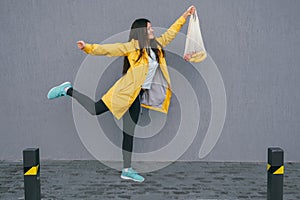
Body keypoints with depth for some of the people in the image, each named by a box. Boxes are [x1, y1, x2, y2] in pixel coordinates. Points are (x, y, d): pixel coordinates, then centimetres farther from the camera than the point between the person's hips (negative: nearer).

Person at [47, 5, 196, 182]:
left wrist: (185, 16, 29)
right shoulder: (133, 46, -8)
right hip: (127, 91, -6)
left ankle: (127, 170, 13)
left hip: (137, 96, 7)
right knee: (95, 109, -7)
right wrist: (88, 47, -25)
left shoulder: (156, 46, 13)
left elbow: (170, 33, 26)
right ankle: (68, 90, 17)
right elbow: (109, 49, -14)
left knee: (129, 131, 8)